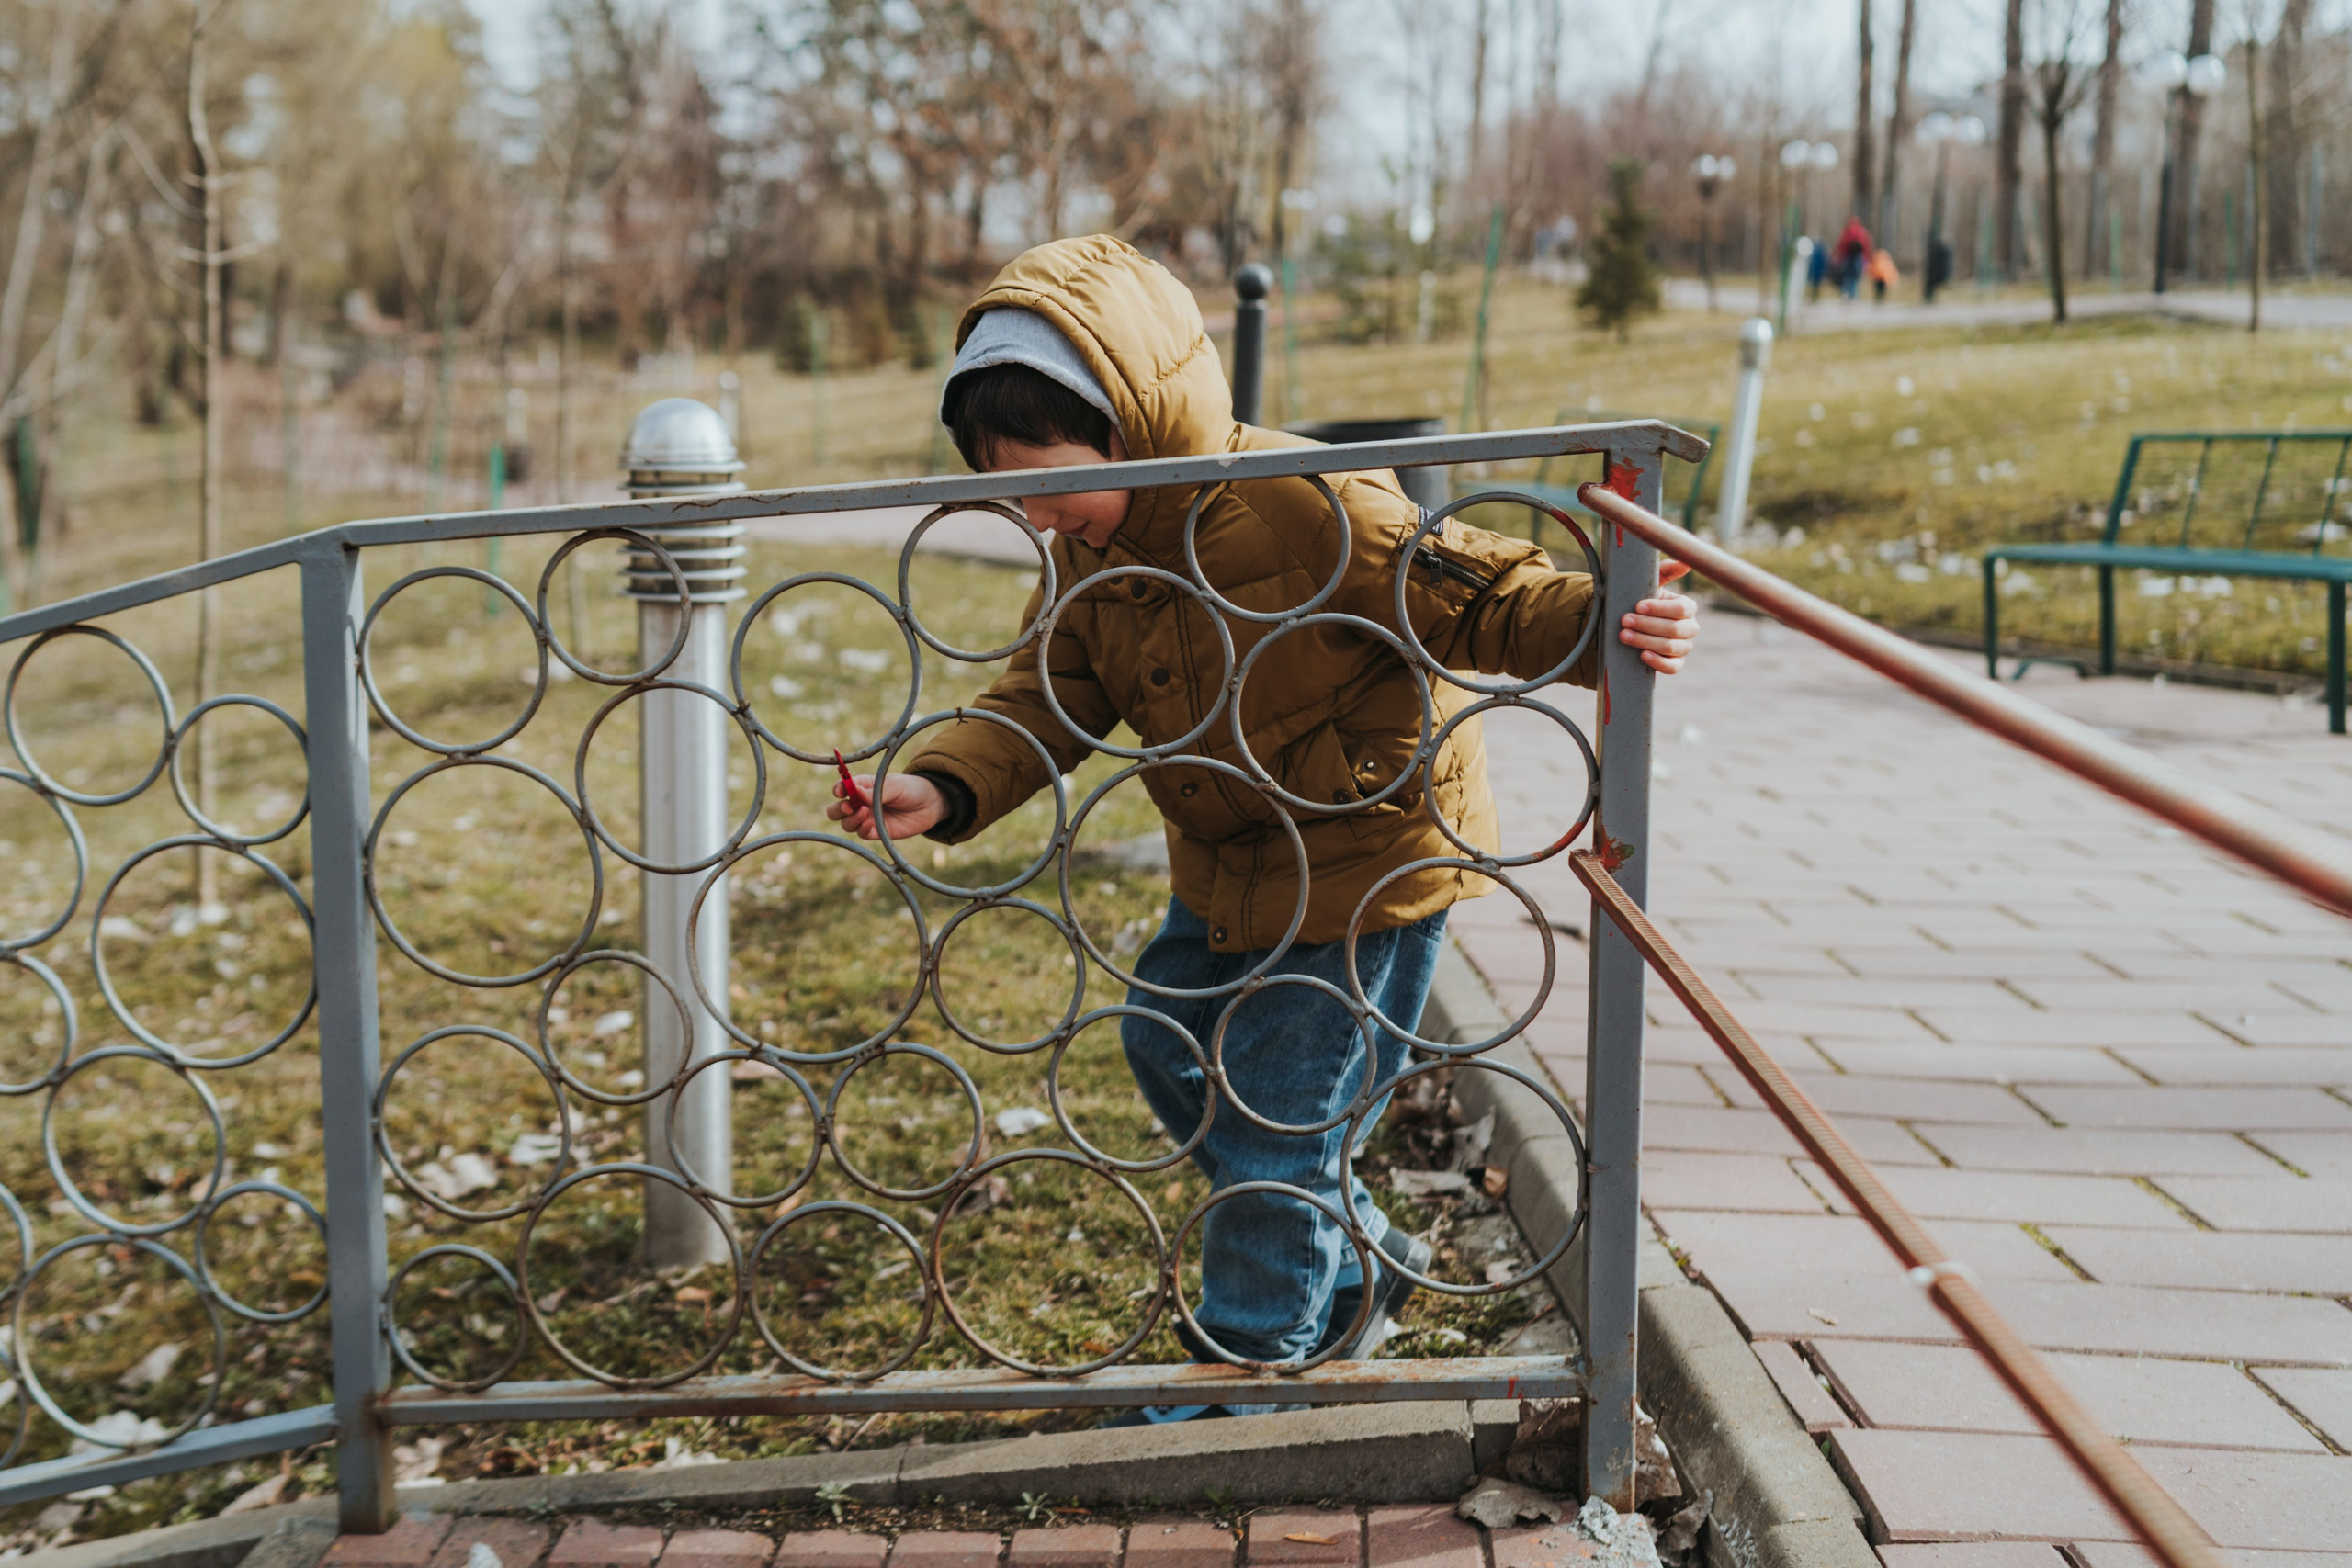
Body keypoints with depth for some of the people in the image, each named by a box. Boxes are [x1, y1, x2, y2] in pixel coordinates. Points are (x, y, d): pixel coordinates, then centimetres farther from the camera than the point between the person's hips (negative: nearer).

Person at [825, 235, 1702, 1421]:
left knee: (1276, 1113, 0)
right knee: (1165, 1042, 20)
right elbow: (1048, 690, -5)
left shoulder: (1300, 505, -30)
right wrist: (946, 786, -23)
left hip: (1368, 854, -9)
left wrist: (1602, 625, -42)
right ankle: (1354, 1256, 37)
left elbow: (1473, 596, -25)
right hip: (1231, 859, 9)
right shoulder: (1086, 549, -5)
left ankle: (1246, 1368, 22)